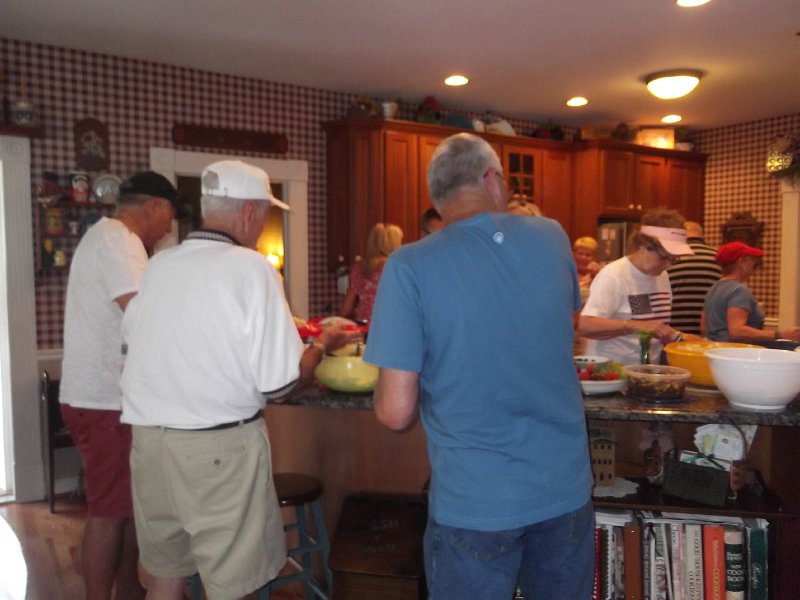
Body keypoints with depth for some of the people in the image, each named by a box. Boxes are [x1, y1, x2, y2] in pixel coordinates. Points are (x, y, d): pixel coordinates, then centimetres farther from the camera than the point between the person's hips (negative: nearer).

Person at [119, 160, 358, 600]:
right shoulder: (251, 267, -12)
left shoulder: (158, 264, 4)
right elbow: (278, 383, -14)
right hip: (219, 445, -6)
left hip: (148, 437, 6)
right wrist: (322, 344, 5)